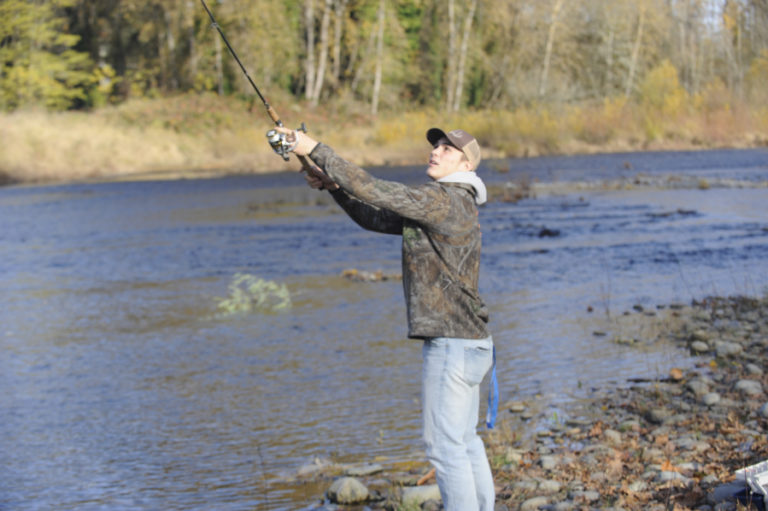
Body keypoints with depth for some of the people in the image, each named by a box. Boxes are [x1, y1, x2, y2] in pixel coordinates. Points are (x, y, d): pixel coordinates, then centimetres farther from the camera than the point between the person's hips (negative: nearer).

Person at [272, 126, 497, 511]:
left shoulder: (444, 201, -15)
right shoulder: (440, 206, 16)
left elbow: (375, 192, -22)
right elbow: (373, 218, 19)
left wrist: (316, 150, -18)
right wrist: (332, 184, 6)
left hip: (452, 345, -10)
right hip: (466, 344, 10)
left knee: (444, 446, -6)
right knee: (465, 441, 17)